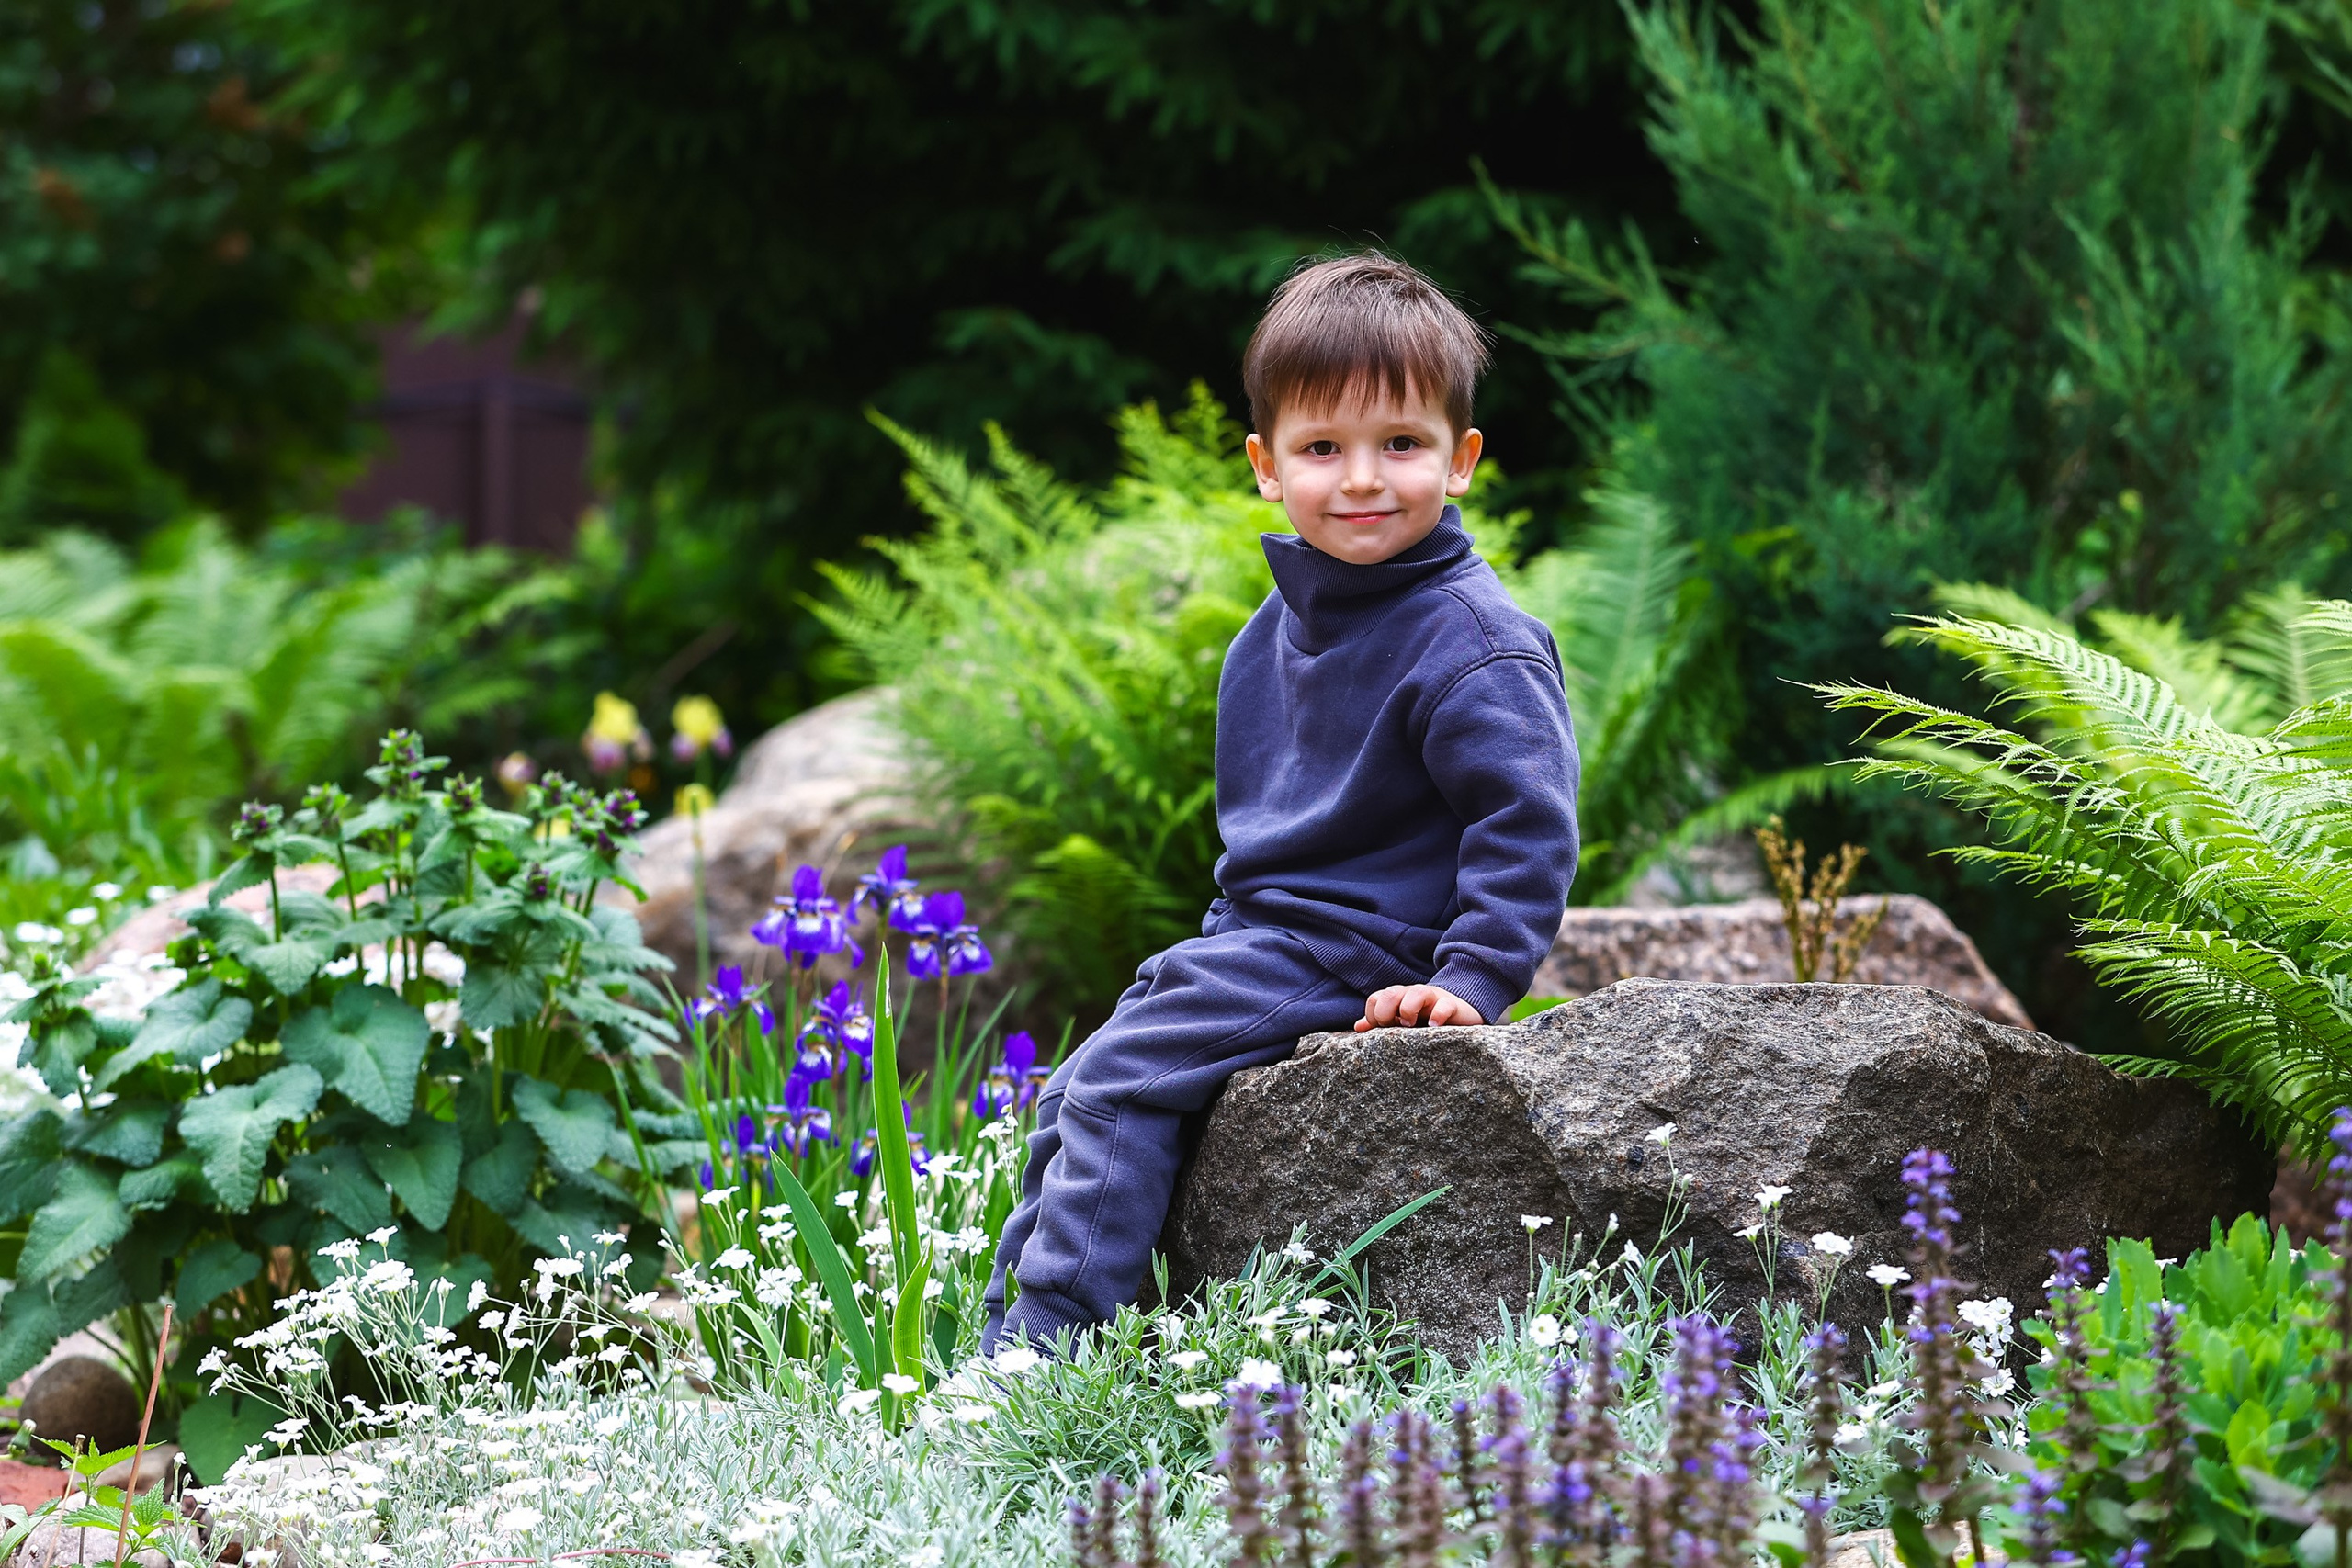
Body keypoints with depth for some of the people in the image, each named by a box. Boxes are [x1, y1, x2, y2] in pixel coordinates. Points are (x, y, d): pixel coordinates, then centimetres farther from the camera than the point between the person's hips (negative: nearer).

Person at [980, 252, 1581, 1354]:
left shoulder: (1470, 640, -17)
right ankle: (1003, 1344, 14)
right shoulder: (1277, 630, 11)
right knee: (1073, 1097, 8)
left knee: (1118, 1082, -17)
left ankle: (1046, 1347, -14)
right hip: (1260, 933, 9)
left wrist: (1473, 979, -26)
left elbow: (1526, 819, -20)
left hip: (1350, 956, -9)